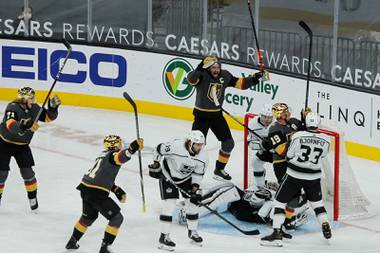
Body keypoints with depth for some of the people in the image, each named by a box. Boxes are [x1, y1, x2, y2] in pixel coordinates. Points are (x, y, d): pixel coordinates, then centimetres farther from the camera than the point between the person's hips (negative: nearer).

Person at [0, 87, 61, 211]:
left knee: (27, 171, -2)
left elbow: (48, 117, 2)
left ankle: (33, 199, 12)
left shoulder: (35, 108, -8)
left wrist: (53, 108, -19)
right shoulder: (13, 107, -27)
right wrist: (21, 126, -64)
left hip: (22, 145, 5)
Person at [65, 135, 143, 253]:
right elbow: (121, 156, -34)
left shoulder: (103, 155, 21)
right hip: (97, 194, -9)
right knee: (117, 218, 2)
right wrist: (133, 147, -48)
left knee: (89, 216, 33)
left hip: (86, 190, 9)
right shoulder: (112, 155, -7)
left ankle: (72, 242, 44)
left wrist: (117, 190, 22)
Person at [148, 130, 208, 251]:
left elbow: (198, 173, -5)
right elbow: (159, 149, -17)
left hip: (186, 177, 5)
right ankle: (164, 236, -8)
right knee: (169, 203, -14)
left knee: (193, 202, 4)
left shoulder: (202, 157, -19)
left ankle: (192, 231, 26)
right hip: (168, 175, -5)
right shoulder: (175, 146, -34)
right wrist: (156, 165, -9)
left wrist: (196, 187, -16)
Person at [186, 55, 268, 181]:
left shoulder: (225, 75, -4)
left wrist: (255, 77, -4)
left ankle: (219, 170, 27)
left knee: (228, 143, 9)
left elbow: (240, 83, 6)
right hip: (201, 115, -6)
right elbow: (191, 78, -41)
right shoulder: (202, 76, -20)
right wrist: (199, 69, -54)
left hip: (217, 115, 6)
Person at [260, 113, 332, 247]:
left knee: (280, 201, 5)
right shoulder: (325, 140, -8)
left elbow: (289, 155, -6)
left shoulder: (297, 136, -16)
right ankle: (326, 227, 16)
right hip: (313, 177, 3)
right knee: (317, 202, 24)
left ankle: (276, 234, -3)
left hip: (294, 175, -3)